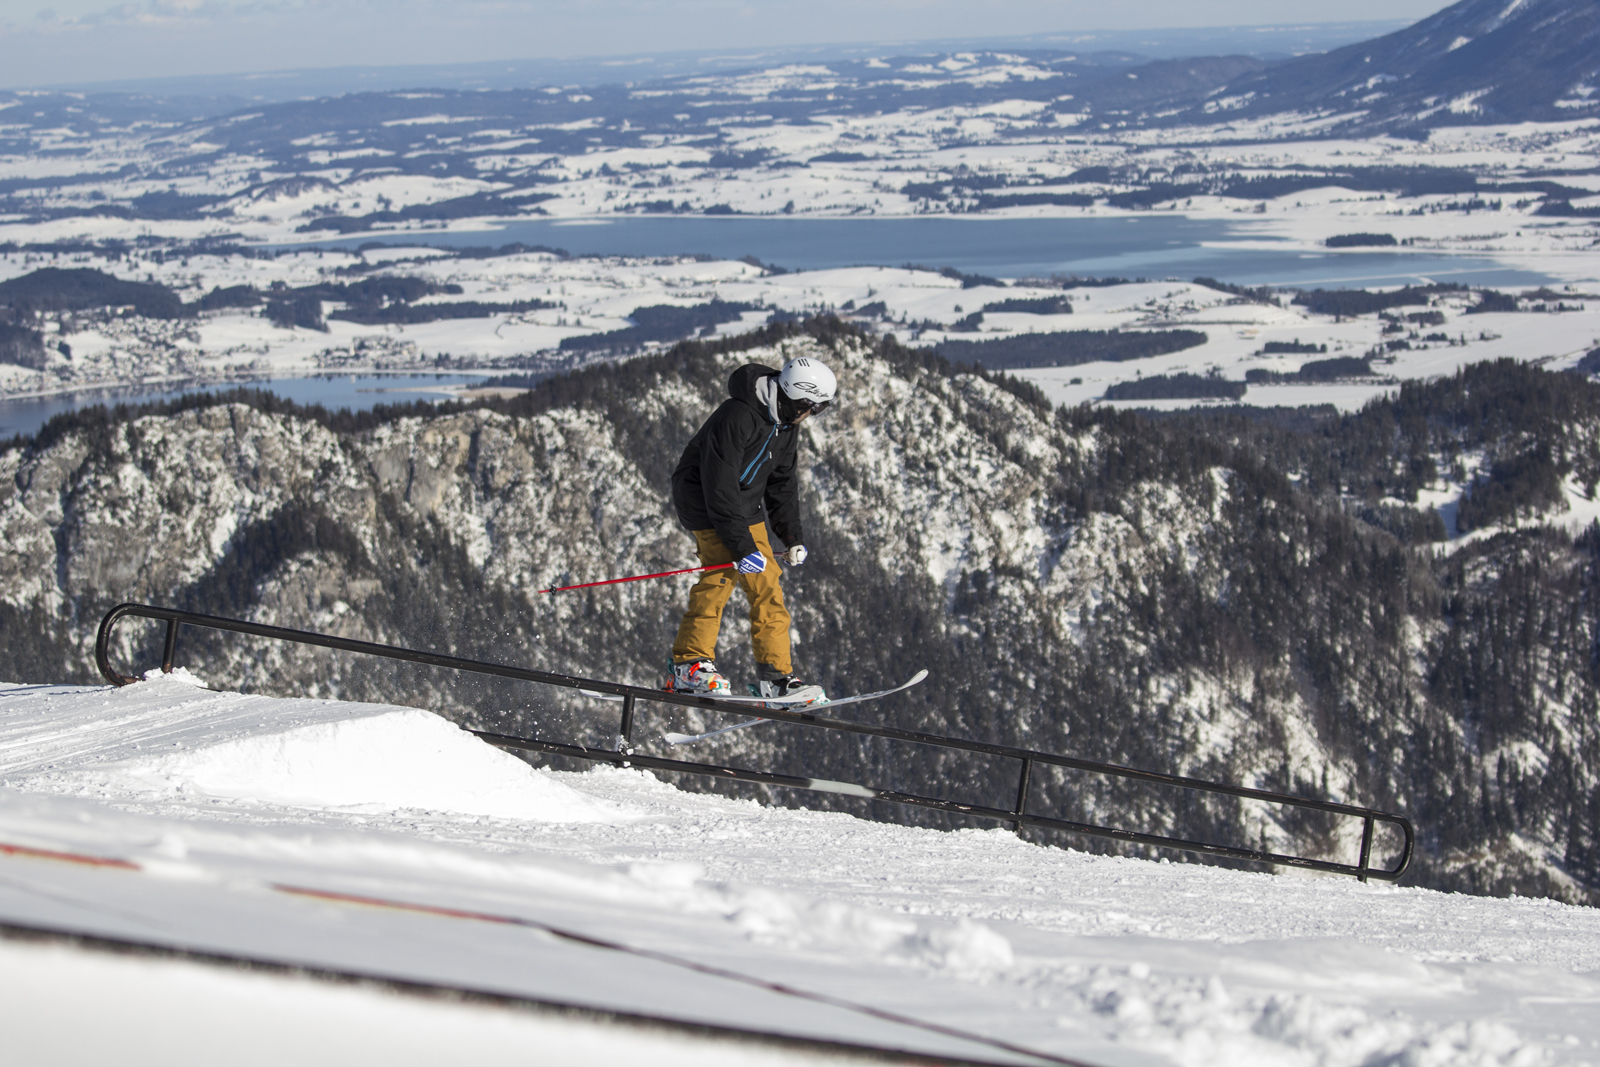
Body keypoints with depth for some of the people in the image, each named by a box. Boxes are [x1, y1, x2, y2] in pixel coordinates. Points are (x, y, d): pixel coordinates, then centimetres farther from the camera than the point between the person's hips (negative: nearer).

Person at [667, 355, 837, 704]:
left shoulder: (786, 423, 2)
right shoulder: (736, 418, -28)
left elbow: (781, 482, 14)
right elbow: (720, 487, -29)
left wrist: (792, 538, 7)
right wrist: (743, 547, -29)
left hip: (747, 508, 8)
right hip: (705, 501, -8)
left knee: (766, 584, 0)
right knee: (722, 574, -19)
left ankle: (775, 675, 1)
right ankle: (690, 666, -14)